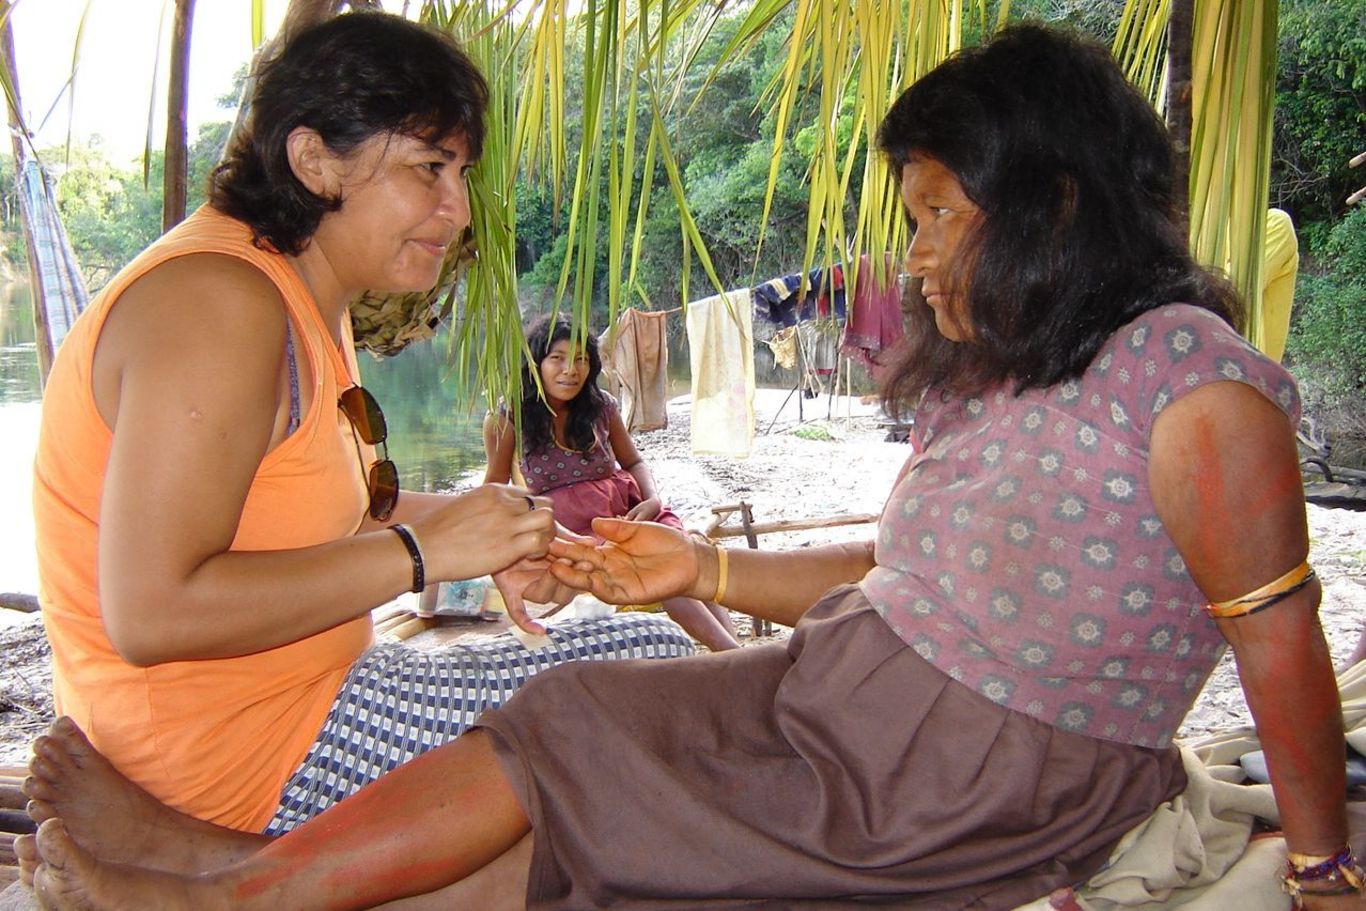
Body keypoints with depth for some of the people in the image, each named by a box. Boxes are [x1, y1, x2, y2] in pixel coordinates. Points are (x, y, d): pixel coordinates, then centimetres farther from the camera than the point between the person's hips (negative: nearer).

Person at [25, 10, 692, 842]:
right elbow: (152, 616, -27)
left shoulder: (309, 299, 9)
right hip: (241, 752, -10)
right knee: (656, 666, -13)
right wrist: (424, 549, -23)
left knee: (646, 647, 15)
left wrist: (491, 537, -2)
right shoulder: (219, 303, -21)